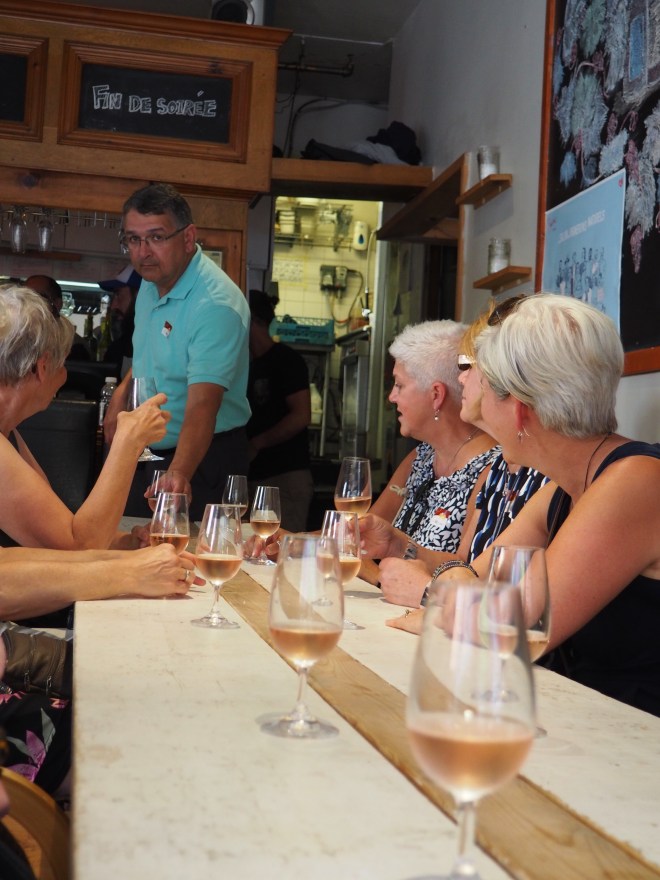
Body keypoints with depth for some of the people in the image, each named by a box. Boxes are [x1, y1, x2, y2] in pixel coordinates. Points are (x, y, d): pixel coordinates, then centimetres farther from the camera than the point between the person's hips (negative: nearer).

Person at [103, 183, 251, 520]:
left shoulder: (215, 305, -28)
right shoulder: (151, 280, 1)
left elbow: (202, 406, -38)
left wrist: (178, 473, -52)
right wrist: (123, 390, 5)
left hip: (201, 458, -8)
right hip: (147, 454, 9)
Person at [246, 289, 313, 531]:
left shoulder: (286, 360, -5)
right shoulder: (246, 364, 18)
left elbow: (301, 416, -15)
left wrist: (256, 444, -14)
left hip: (285, 476, -7)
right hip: (252, 474, 7)